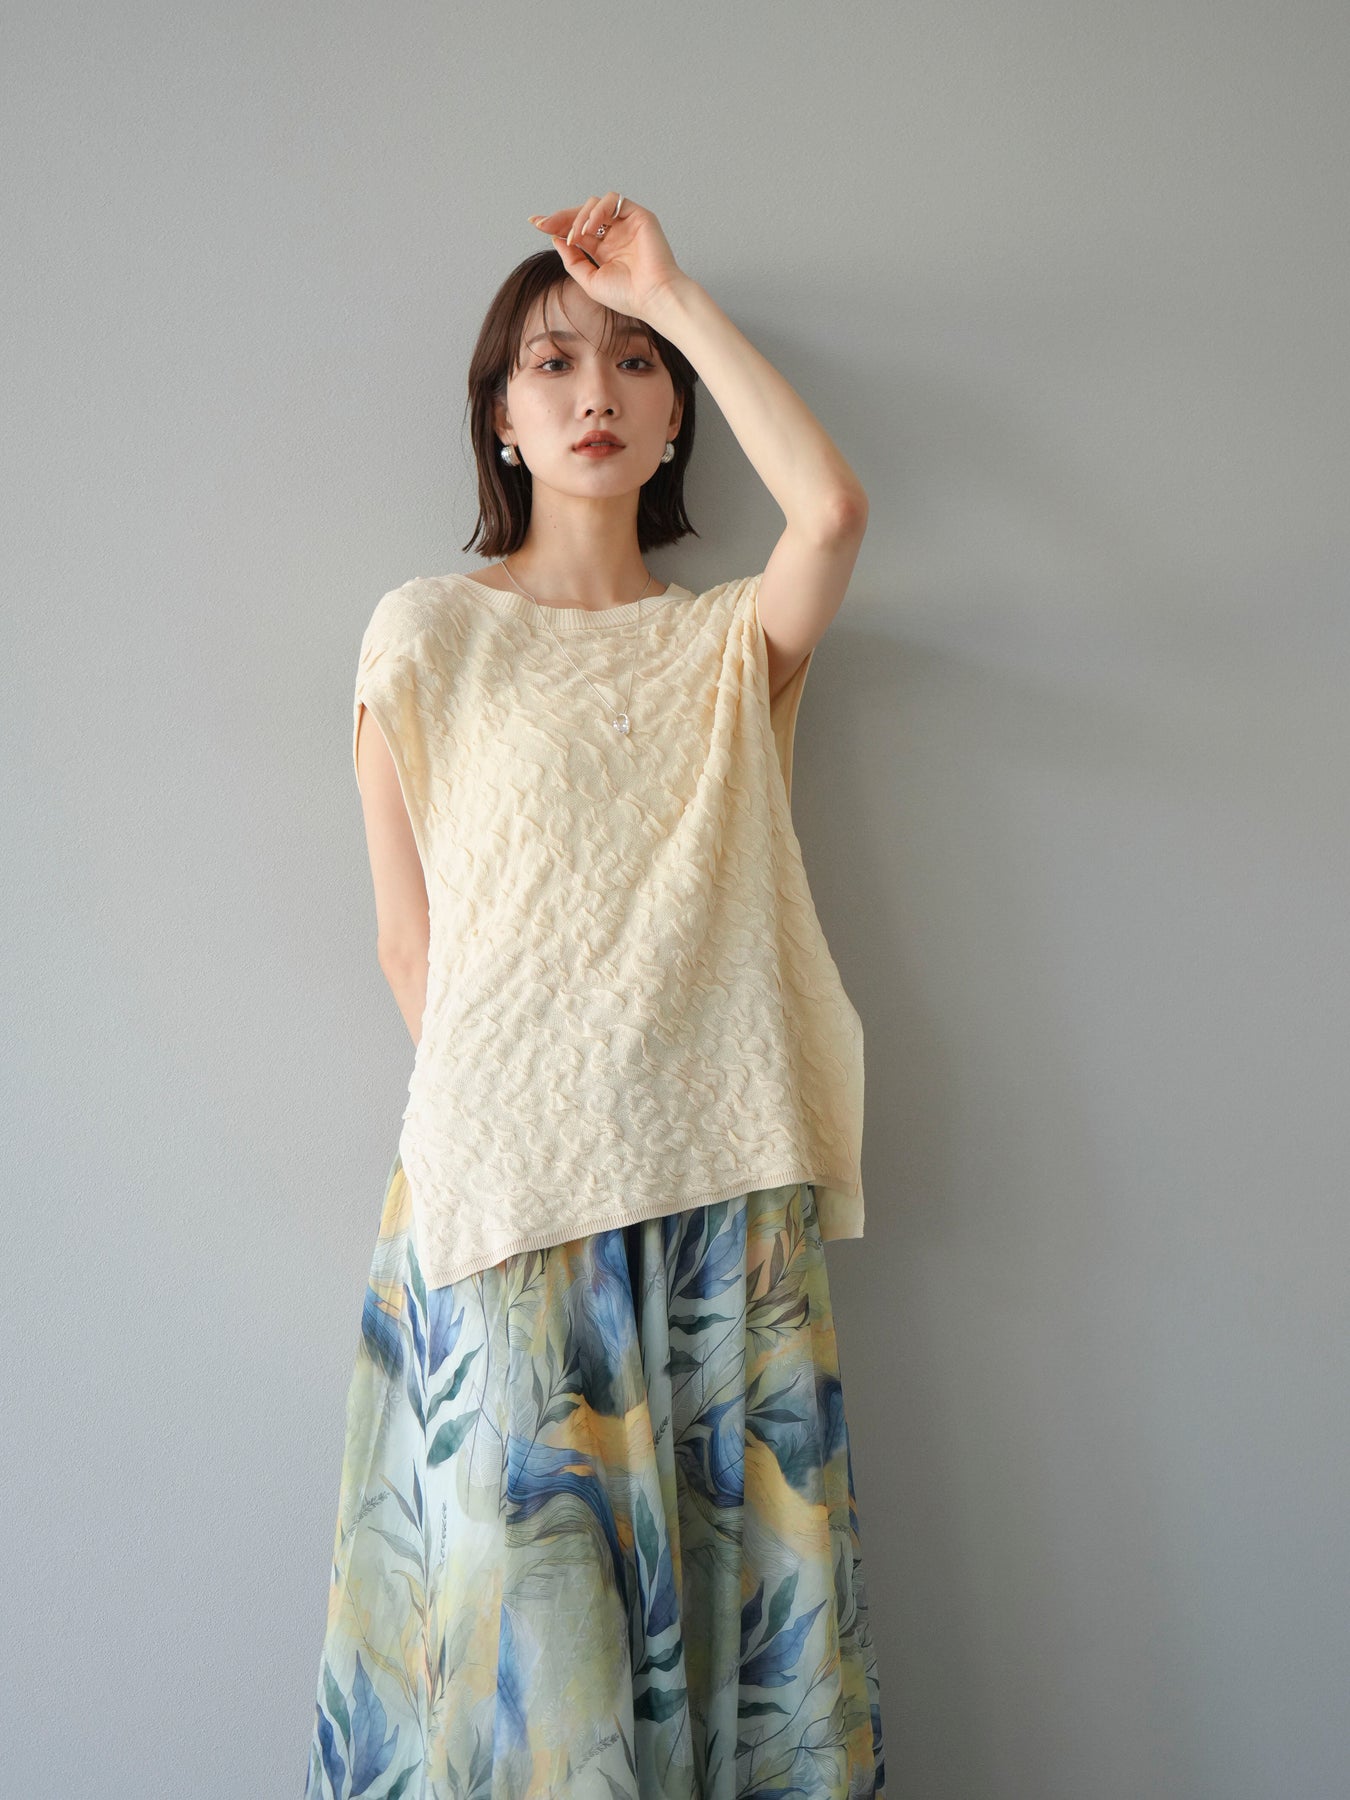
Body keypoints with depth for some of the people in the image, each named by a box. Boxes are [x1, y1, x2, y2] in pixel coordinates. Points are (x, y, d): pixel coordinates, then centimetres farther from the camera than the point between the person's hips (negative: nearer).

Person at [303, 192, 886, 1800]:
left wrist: (671, 293, -2)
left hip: (723, 1187, 3)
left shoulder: (735, 642, 13)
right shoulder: (428, 630, 7)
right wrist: (489, 1127, -5)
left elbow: (834, 507, -9)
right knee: (531, 1647, -1)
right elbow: (411, 943, 4)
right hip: (508, 1190, -2)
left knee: (749, 1617, 6)